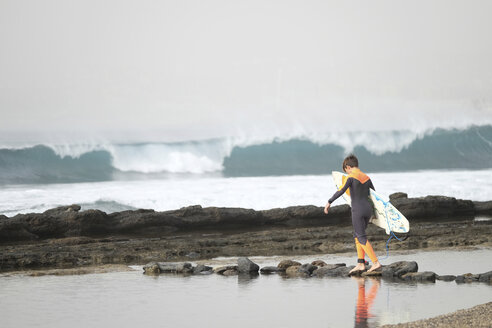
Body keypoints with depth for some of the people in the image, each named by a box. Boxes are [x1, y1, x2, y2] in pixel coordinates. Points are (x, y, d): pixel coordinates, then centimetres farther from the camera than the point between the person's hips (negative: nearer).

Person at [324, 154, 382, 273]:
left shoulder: (351, 177, -9)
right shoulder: (366, 178, 11)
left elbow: (341, 191, -21)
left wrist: (329, 202, -18)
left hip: (358, 210, -7)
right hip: (368, 209, 7)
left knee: (362, 238, -3)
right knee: (357, 236, 16)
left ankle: (375, 262, -12)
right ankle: (360, 264, 12)